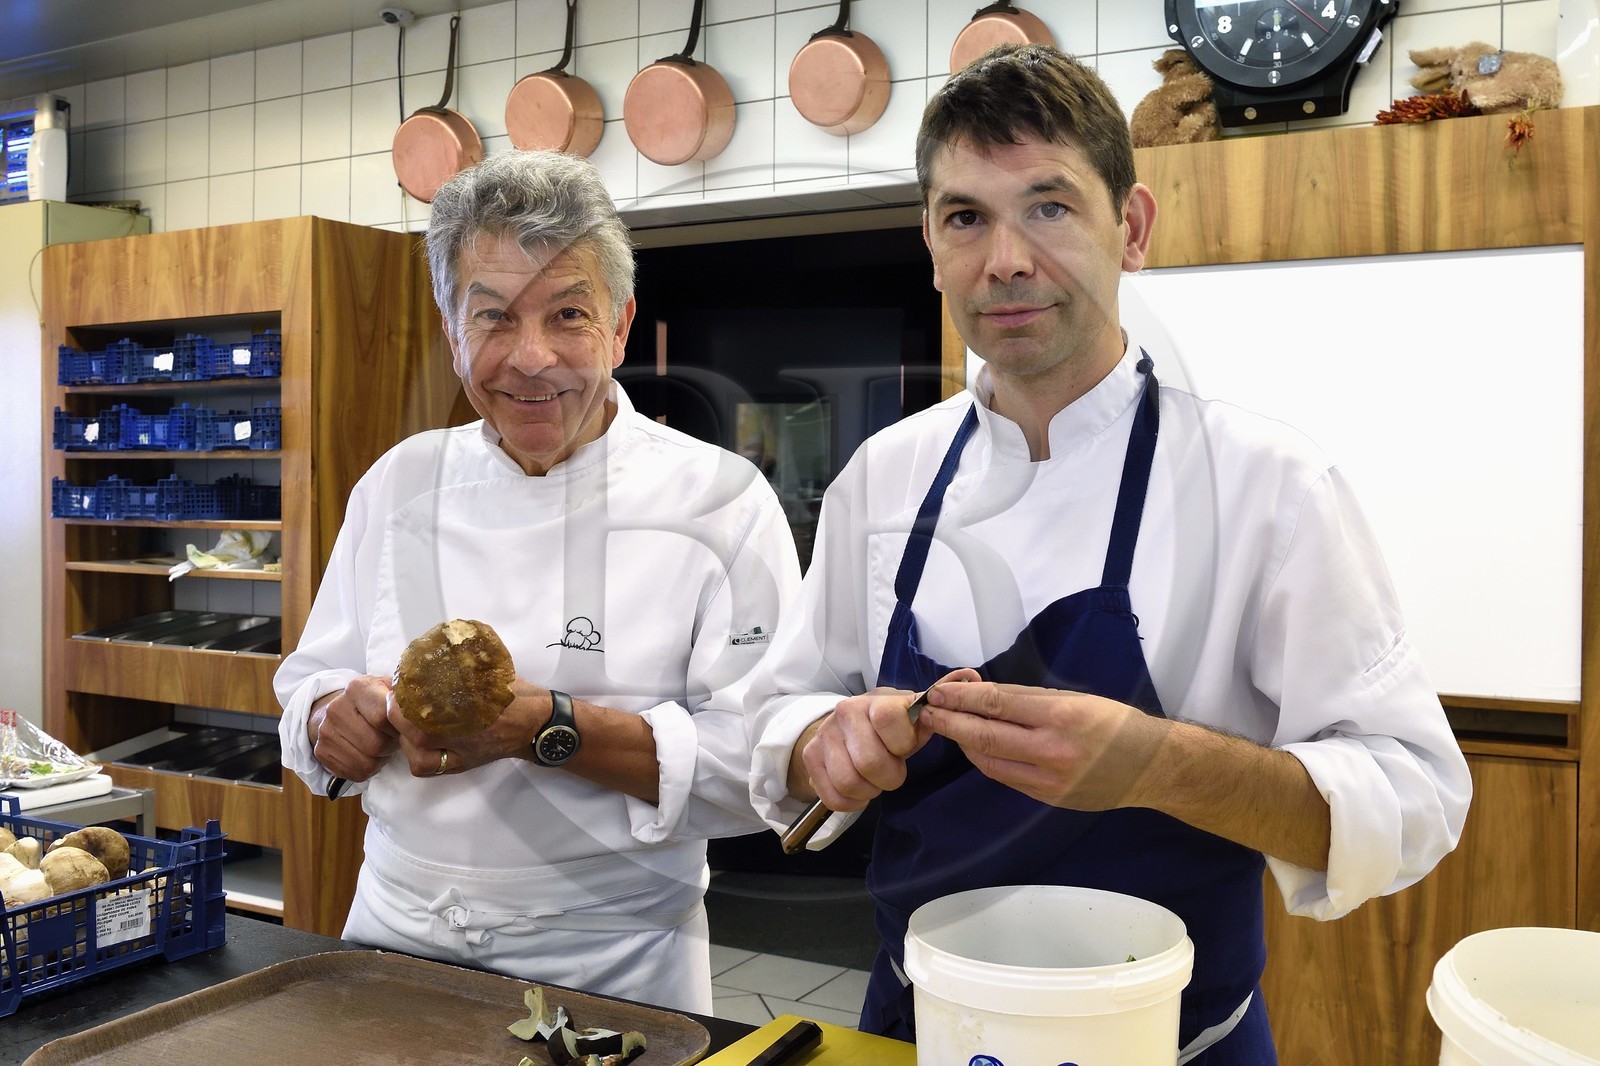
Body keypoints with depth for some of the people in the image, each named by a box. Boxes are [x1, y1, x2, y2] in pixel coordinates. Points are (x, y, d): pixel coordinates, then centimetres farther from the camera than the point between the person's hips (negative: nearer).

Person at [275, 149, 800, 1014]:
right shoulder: (400, 483, 2)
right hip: (396, 941, 4)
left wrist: (544, 727, -28)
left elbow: (765, 763, -18)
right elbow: (310, 680, 9)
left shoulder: (720, 501, -12)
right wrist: (337, 717, -14)